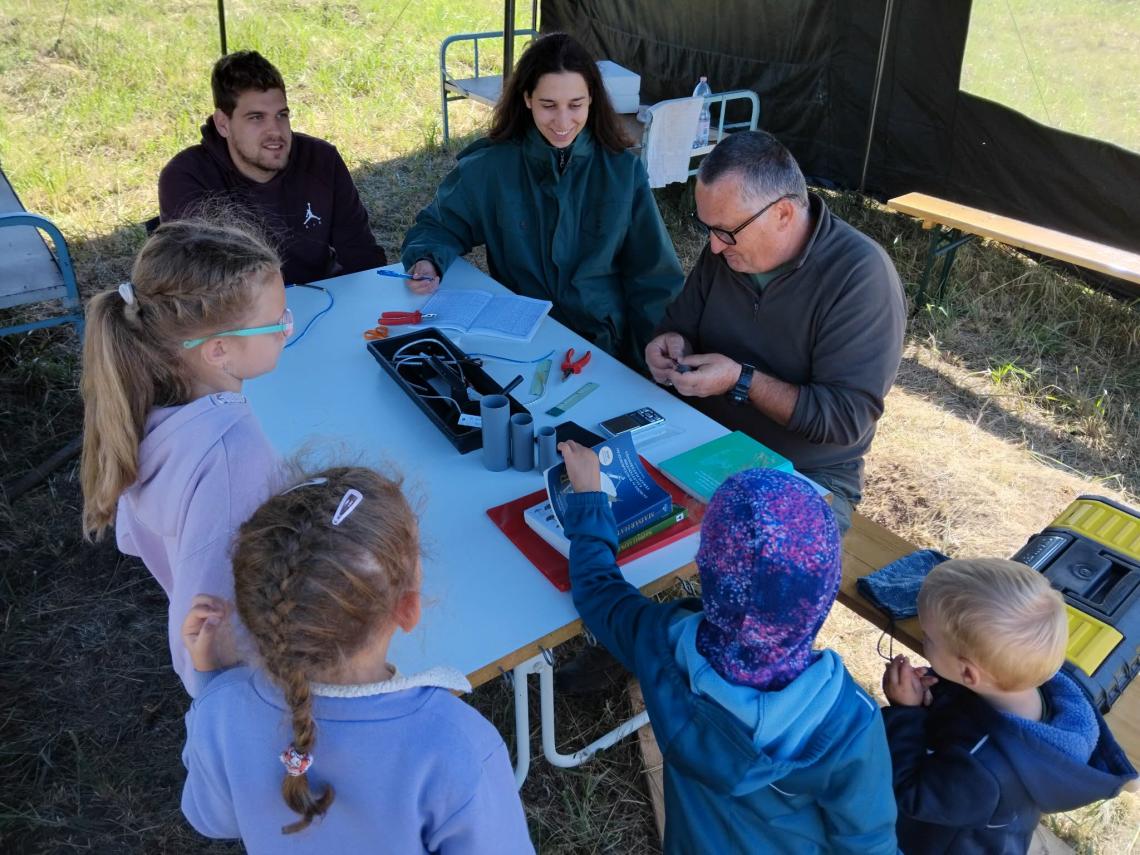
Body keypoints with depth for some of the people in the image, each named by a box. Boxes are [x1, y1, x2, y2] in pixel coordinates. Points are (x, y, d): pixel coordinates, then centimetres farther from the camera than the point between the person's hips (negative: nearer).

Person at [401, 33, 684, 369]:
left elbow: (653, 278, 2)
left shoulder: (624, 171, 0)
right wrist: (427, 261, -13)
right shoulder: (490, 166, -1)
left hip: (607, 346, 0)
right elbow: (438, 227, 11)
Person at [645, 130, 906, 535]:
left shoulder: (861, 277, -19)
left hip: (810, 478, -5)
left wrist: (741, 380, -26)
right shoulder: (725, 249, 0)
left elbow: (848, 417, -21)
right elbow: (680, 324, 15)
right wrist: (674, 346, -9)